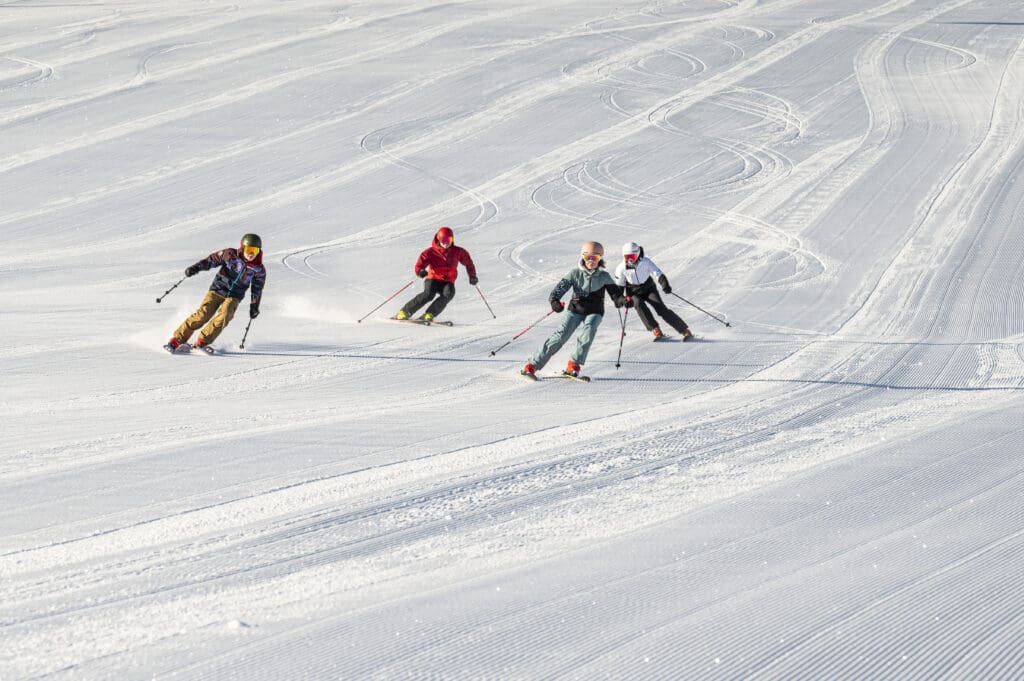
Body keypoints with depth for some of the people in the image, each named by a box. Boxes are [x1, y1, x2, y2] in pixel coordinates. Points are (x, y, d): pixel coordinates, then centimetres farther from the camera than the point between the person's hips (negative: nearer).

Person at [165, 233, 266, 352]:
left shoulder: (259, 270, -3)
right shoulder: (231, 255, -10)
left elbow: (257, 289, 11)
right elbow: (212, 259, -3)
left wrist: (254, 307, 14)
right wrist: (195, 268, -16)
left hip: (234, 297, 2)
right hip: (218, 289, -2)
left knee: (224, 316, -26)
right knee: (203, 314, -18)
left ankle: (202, 342, -21)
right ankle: (177, 339, -12)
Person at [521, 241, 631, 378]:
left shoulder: (604, 276, -1)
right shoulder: (575, 273, -4)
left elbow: (615, 293, -5)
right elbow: (561, 286, -13)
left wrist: (623, 300, -28)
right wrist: (554, 300, -33)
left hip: (595, 312, 1)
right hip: (576, 309, -1)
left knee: (589, 328, -31)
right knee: (561, 335, -16)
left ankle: (574, 365, -24)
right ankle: (532, 365, -14)